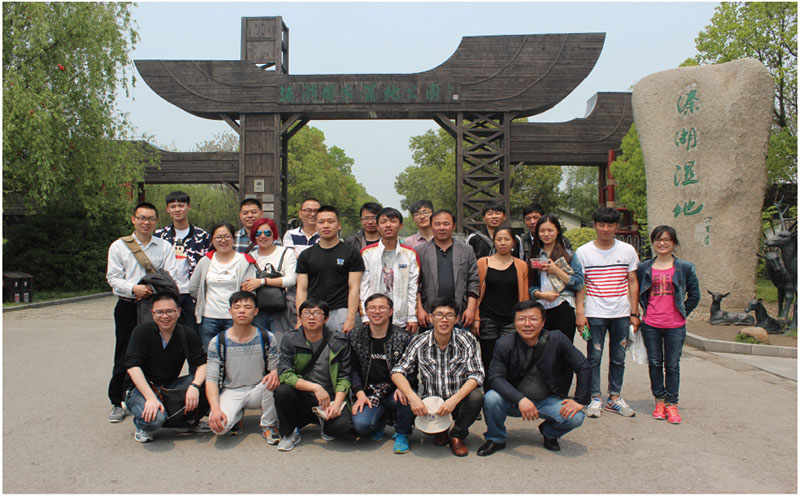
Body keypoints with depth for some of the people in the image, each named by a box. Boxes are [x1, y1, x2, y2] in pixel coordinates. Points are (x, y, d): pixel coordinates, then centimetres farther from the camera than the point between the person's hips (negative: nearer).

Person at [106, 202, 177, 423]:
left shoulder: (165, 247, 8)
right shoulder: (118, 246, 8)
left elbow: (170, 278, 2)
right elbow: (113, 278, 1)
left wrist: (153, 290, -16)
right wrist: (134, 288, -16)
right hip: (127, 306, 0)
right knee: (124, 355, 3)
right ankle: (117, 402, 15)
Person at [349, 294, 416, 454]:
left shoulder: (403, 337, -1)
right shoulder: (355, 337, 6)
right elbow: (353, 369, 6)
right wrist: (360, 394, -8)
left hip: (395, 392, -1)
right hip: (370, 393, 1)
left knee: (406, 396, -36)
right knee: (360, 425, -26)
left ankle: (402, 434, -3)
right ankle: (381, 418, 13)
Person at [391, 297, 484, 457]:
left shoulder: (467, 339, -7)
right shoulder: (419, 342, -4)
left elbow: (476, 375, -14)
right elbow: (397, 372, -7)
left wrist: (454, 400, -29)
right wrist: (412, 396, -27)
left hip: (459, 402, -1)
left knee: (475, 396, -32)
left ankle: (457, 435, 2)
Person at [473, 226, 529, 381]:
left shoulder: (521, 266, 8)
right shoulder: (483, 262, 4)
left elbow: (524, 296, 11)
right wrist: (476, 319, -2)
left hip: (512, 321, 1)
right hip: (487, 320, -1)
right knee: (488, 362, 2)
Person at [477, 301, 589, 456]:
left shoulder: (556, 340, -12)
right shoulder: (504, 344, -13)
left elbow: (583, 367, -6)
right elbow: (496, 377, -20)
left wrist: (580, 401, -12)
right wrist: (520, 399, -34)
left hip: (548, 401, 1)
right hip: (514, 402, -1)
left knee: (575, 417, -24)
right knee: (491, 398, -29)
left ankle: (549, 432, 13)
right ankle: (496, 439, 1)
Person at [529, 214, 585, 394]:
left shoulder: (569, 254, 6)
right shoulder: (534, 255, 13)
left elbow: (579, 283, -2)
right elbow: (529, 285, 10)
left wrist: (556, 271, -11)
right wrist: (541, 294, -9)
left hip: (563, 309, -2)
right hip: (540, 310, 2)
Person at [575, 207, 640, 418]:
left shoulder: (627, 250, 5)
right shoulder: (583, 252, 0)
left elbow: (633, 283, 8)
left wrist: (634, 313, 3)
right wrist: (579, 312, -7)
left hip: (621, 314, 2)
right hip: (594, 314, -2)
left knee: (618, 358, 9)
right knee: (594, 357, 1)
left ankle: (614, 398, 22)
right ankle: (595, 398, 12)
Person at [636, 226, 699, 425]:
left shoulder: (685, 268, 1)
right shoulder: (644, 268, 4)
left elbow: (694, 295, 8)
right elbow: (637, 293, 15)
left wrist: (682, 313, 4)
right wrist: (646, 311, 8)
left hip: (675, 326, -1)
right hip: (650, 325, 1)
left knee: (672, 365, 4)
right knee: (655, 364, 9)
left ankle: (671, 404, 15)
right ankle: (659, 400, 22)